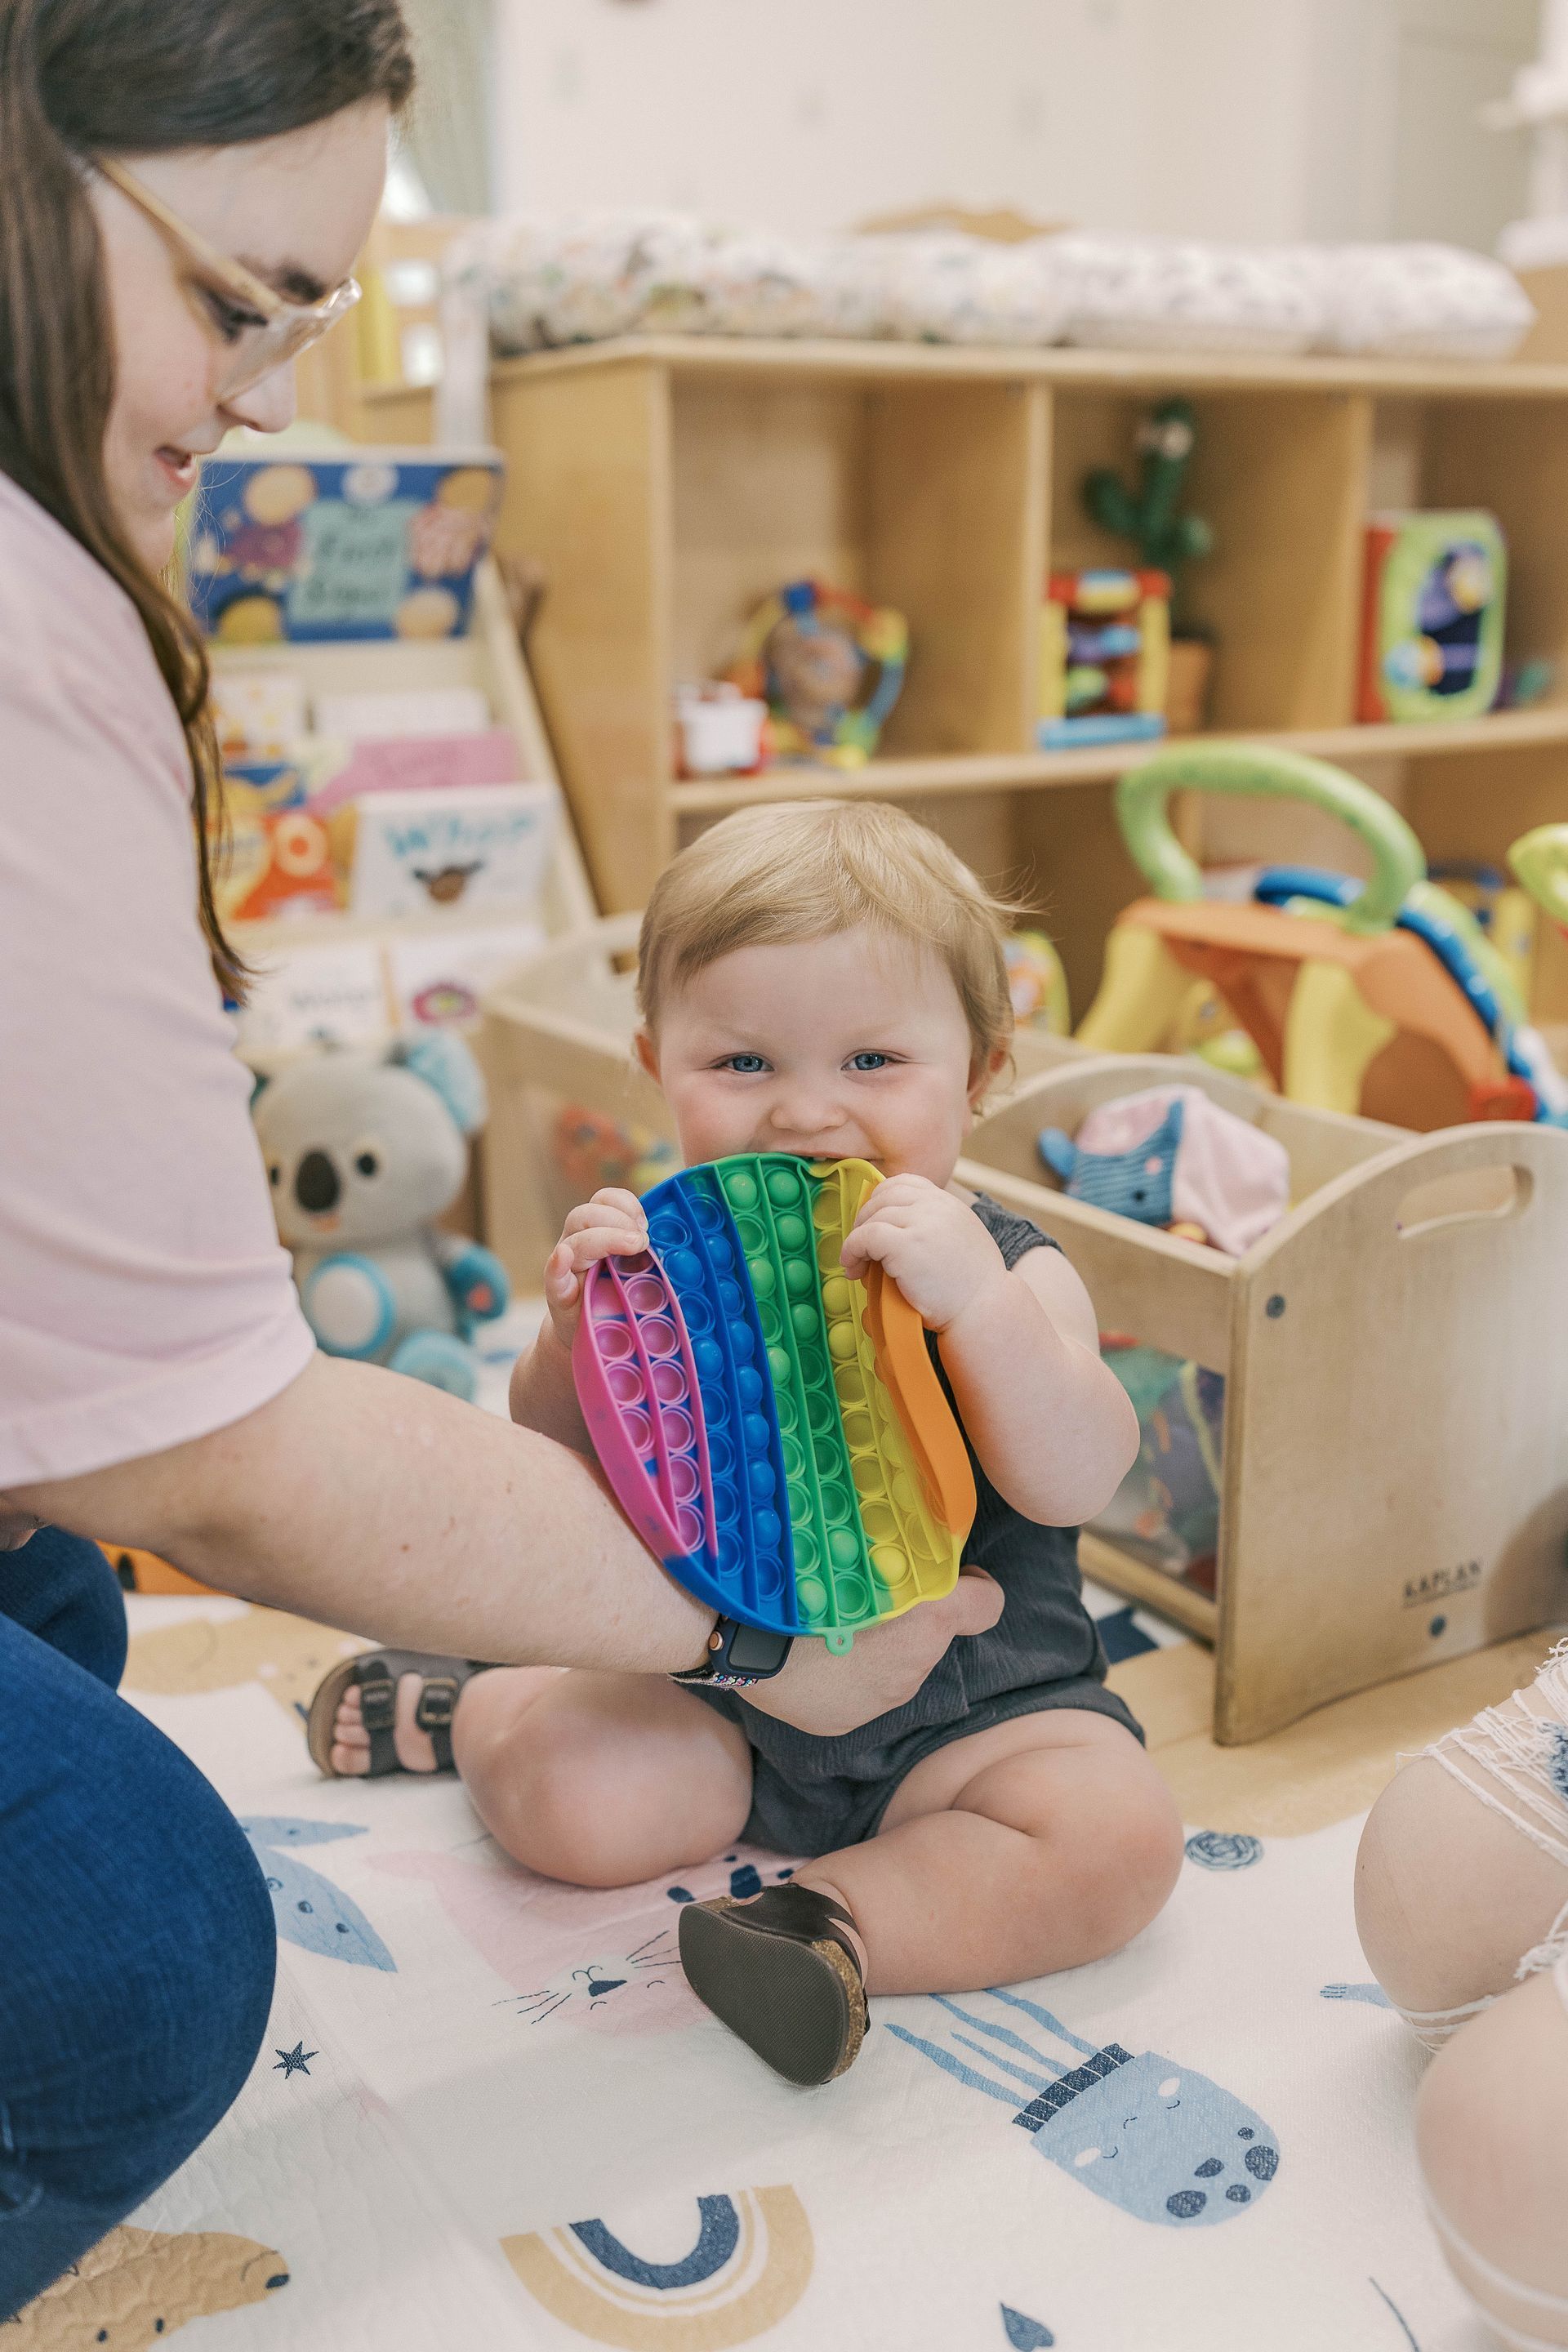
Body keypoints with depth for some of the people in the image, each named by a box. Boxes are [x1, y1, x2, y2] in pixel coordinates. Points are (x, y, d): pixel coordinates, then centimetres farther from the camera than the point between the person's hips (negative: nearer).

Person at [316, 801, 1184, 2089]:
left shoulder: (1004, 1269, -11)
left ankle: (835, 1919, -16)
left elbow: (1073, 1482, -25)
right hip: (721, 1682, 2)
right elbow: (559, 1458, -5)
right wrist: (575, 1325, -26)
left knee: (1118, 1840, -24)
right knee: (556, 1791, -13)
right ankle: (467, 1701, 20)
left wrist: (975, 1301, -40)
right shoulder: (679, 1254, -5)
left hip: (974, 1710, -1)